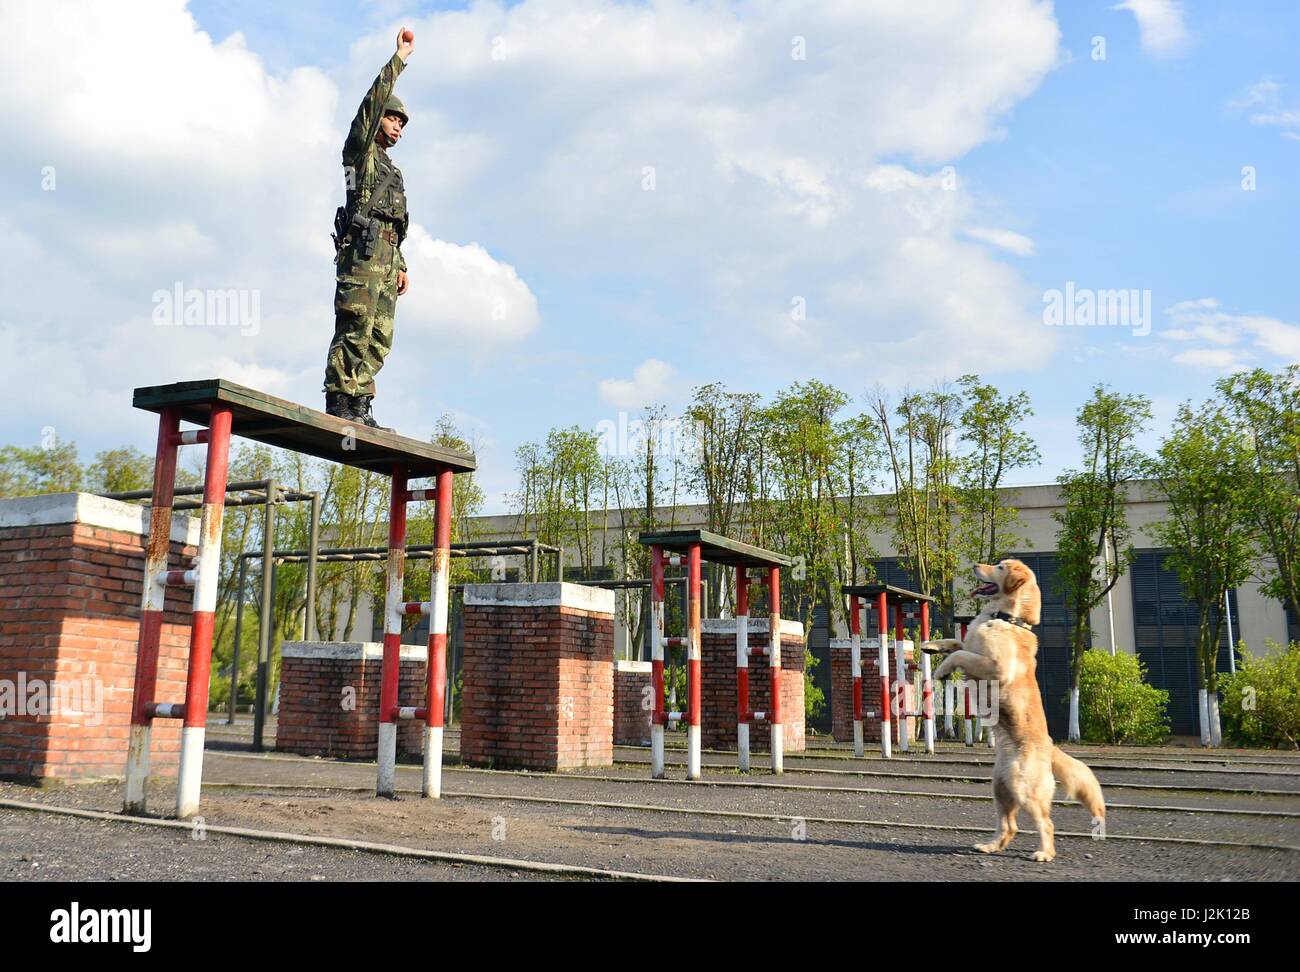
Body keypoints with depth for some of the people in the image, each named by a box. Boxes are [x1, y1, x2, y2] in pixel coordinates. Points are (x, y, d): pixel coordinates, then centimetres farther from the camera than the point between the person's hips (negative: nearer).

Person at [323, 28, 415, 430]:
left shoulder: (391, 170, 32)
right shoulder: (361, 150, 11)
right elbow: (373, 101, -3)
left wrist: (400, 264, 18)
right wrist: (399, 58, -4)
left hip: (386, 255, 8)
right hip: (363, 248, -8)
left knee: (379, 337, 1)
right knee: (355, 327, -16)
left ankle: (359, 407, -1)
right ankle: (339, 404, -19)